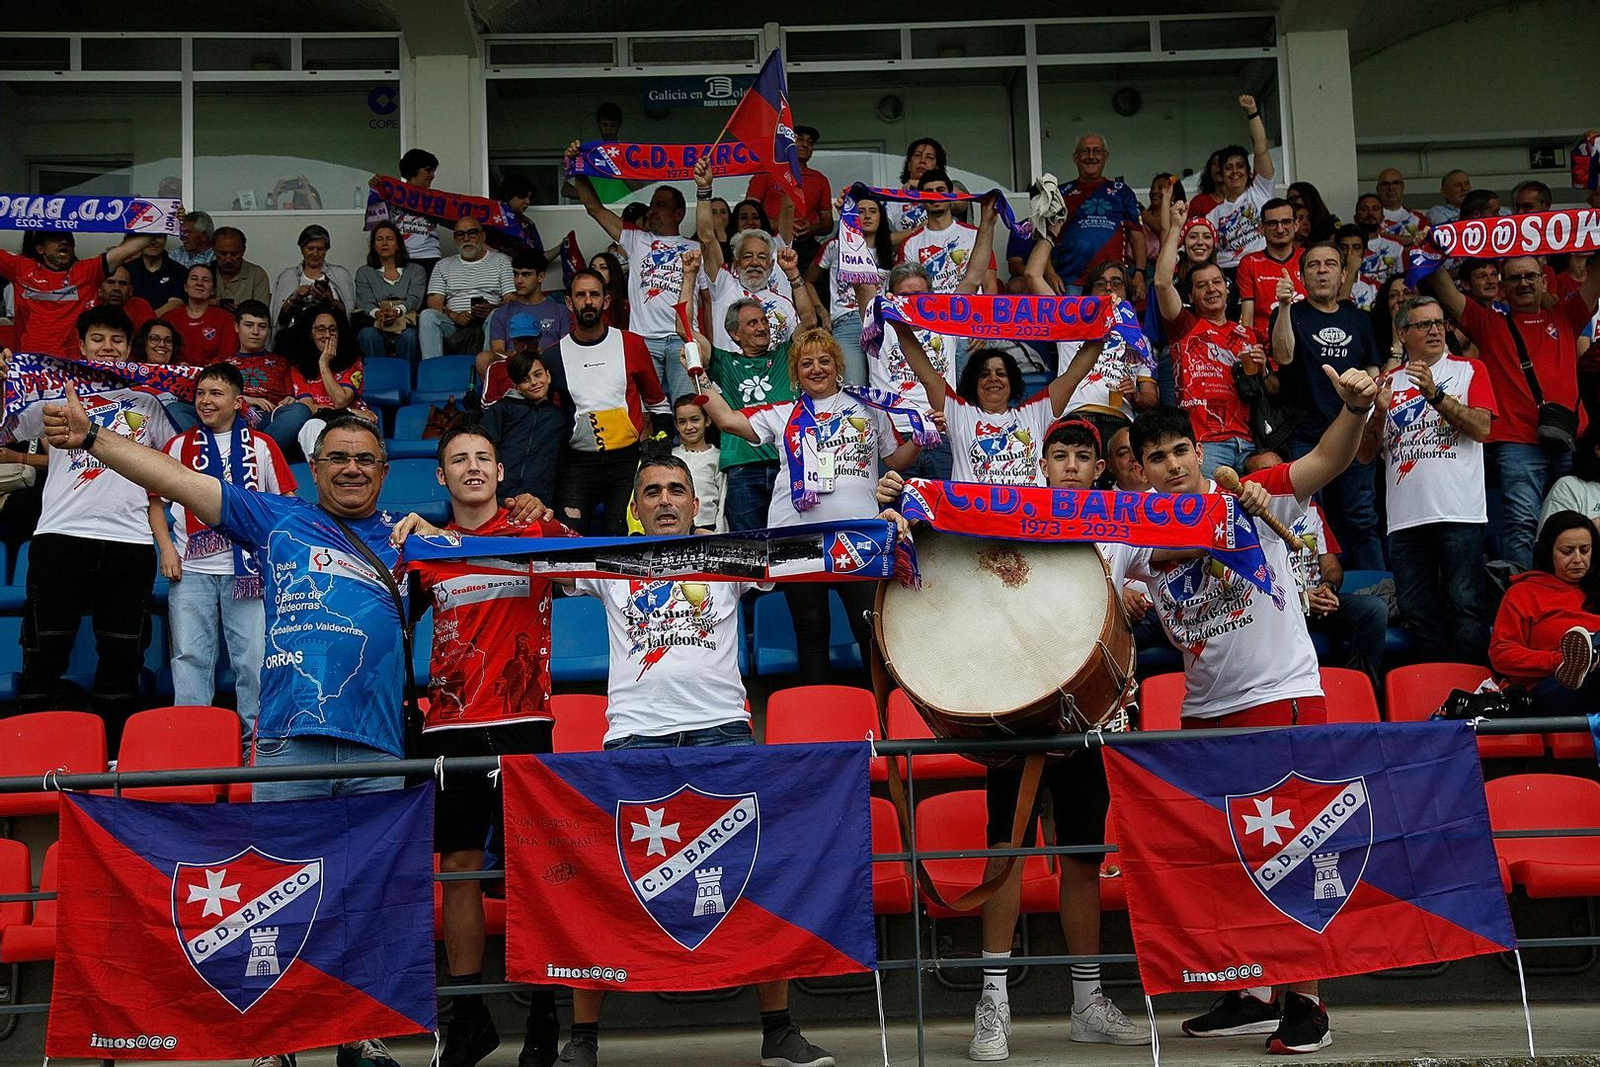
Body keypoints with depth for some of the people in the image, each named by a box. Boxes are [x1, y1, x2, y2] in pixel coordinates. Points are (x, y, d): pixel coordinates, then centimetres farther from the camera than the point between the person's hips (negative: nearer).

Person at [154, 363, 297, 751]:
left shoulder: (261, 446, 7)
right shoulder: (179, 446, 10)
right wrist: (166, 548, 1)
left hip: (248, 570, -1)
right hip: (191, 571, 1)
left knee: (252, 657, -2)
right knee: (190, 657, 1)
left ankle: (255, 736, 7)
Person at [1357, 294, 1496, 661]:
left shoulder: (1469, 370, 9)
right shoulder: (1390, 383, 16)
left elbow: (1482, 428, -6)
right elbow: (1365, 455, 12)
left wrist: (1435, 394, -14)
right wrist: (1379, 412, -6)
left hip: (1459, 512, -3)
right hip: (1405, 517, 3)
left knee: (1465, 604, -7)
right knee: (1417, 612, 4)